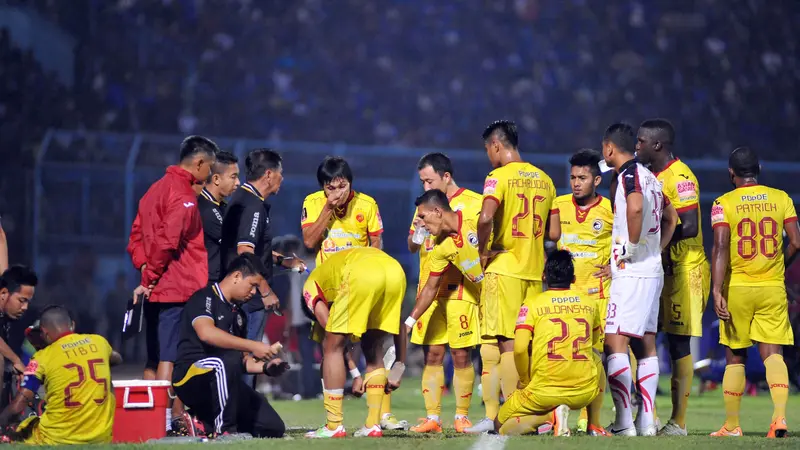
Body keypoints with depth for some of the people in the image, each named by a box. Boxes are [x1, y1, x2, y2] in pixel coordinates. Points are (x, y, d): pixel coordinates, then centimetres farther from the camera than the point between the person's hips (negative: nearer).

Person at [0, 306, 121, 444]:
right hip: (101, 439, 2)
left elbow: (17, 407, -10)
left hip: (57, 439, -2)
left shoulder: (43, 357, -6)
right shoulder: (99, 342, 5)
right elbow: (117, 359, 32)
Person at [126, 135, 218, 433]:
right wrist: (151, 277, -11)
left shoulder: (157, 189, 17)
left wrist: (145, 268, 5)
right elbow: (168, 240, -21)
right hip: (179, 288, -9)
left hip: (156, 290, 9)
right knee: (170, 357, -8)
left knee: (155, 358, 10)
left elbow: (136, 238, 17)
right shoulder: (183, 194, -12)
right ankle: (173, 418, -9)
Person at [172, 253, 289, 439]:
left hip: (222, 381, 8)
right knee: (229, 359, -39)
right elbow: (206, 333, -27)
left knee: (273, 428, -2)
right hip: (191, 376, -8)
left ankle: (206, 422, 11)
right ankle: (223, 429, -28)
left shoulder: (238, 314, 20)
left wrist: (265, 367, 1)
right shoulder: (204, 298, -6)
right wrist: (253, 346, -28)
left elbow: (243, 361, 22)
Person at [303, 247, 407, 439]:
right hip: (396, 272, 5)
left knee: (333, 347, 11)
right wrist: (397, 370, 38)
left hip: (363, 274, -5)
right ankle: (373, 425, 16)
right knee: (372, 349, 22)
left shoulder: (312, 285, 30)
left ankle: (334, 426, 9)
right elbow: (397, 323, 36)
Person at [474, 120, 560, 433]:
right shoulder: (544, 180, 12)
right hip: (535, 270, 6)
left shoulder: (499, 177, -8)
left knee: (507, 342, -5)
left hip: (504, 267, -6)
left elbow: (486, 218, -25)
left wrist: (483, 252, -11)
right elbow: (554, 233, 14)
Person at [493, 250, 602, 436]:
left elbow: (520, 349, -12)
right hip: (585, 393, 3)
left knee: (500, 426, 20)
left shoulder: (532, 304, -2)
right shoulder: (589, 302, 8)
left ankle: (550, 416, -9)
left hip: (545, 392, -3)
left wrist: (525, 381, 4)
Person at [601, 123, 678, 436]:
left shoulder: (629, 174, -11)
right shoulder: (649, 176, 17)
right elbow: (671, 218, 27)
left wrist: (632, 246, -19)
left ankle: (624, 421, -17)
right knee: (646, 345, 11)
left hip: (632, 271, -10)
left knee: (615, 342, -11)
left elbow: (635, 208, -30)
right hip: (653, 271, 10)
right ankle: (646, 420, 11)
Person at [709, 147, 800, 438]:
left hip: (737, 288, -1)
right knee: (772, 353, 0)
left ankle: (731, 425, 14)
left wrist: (717, 291, -17)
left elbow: (720, 247, -14)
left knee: (735, 356, 11)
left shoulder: (724, 204, -4)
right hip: (773, 288, 1)